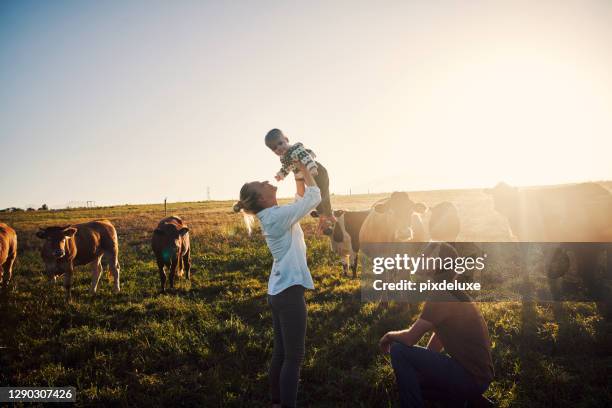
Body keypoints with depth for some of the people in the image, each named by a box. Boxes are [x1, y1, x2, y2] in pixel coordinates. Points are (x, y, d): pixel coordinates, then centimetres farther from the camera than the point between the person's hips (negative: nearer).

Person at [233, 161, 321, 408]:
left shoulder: (271, 216, 11)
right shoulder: (279, 216, -16)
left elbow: (301, 200, 23)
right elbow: (314, 197, -12)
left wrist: (298, 175, 13)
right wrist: (303, 169, -2)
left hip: (278, 291, 10)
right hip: (289, 291, -9)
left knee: (280, 353, 15)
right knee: (294, 357, -4)